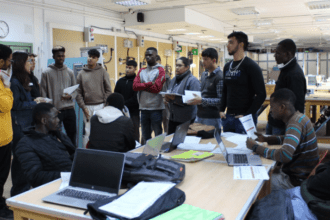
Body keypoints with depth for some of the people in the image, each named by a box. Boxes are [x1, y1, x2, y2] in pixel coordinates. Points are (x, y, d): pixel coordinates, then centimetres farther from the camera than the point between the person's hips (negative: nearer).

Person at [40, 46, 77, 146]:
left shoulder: (70, 72, 10)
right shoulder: (46, 73, 1)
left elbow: (75, 90, 12)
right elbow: (43, 94, 0)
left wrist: (70, 96, -10)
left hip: (69, 109, 3)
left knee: (72, 134, 8)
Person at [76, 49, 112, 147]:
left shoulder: (102, 72, 4)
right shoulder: (81, 73, 7)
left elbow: (108, 90, 2)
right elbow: (78, 93, 5)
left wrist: (105, 105, -6)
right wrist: (83, 107, -4)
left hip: (100, 106, -1)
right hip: (87, 107, 1)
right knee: (87, 132, 3)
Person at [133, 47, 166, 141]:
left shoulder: (160, 70, -1)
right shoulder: (141, 71, 13)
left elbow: (156, 88, -13)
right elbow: (135, 86, -1)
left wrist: (142, 85, -5)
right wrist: (149, 84, -11)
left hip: (156, 108, -5)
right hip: (143, 108, 5)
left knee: (158, 136, 3)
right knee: (145, 136, 13)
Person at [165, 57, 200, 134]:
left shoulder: (193, 81, -11)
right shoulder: (174, 80, 14)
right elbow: (168, 93, 21)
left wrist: (175, 99, -24)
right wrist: (168, 98, -4)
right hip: (173, 118, 7)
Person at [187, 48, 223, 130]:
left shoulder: (220, 77, -12)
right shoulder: (204, 74, 14)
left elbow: (221, 100, -18)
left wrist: (202, 101, -21)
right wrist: (196, 97, 3)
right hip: (199, 117, 8)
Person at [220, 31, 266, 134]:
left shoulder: (251, 66, -9)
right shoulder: (227, 67, 12)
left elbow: (261, 94, -13)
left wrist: (247, 115, -18)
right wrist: (221, 110, 8)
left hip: (244, 118, -7)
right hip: (228, 117, 7)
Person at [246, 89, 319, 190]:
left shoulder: (295, 123, -25)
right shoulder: (297, 117, 5)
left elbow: (285, 155, -36)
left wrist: (256, 148, -24)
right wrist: (265, 139, 8)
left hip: (297, 180, -9)